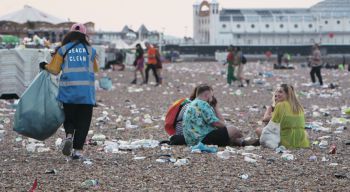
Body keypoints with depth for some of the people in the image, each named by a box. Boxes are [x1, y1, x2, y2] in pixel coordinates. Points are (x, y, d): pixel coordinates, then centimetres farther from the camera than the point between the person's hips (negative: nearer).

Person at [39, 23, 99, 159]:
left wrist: (45, 66, 20)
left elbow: (55, 70, 1)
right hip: (86, 90, 0)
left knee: (69, 116, 16)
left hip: (68, 89, 0)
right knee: (83, 120, 5)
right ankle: (78, 150, 0)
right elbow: (95, 69, 18)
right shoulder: (90, 50, 7)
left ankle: (69, 135, -12)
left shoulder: (63, 50, 3)